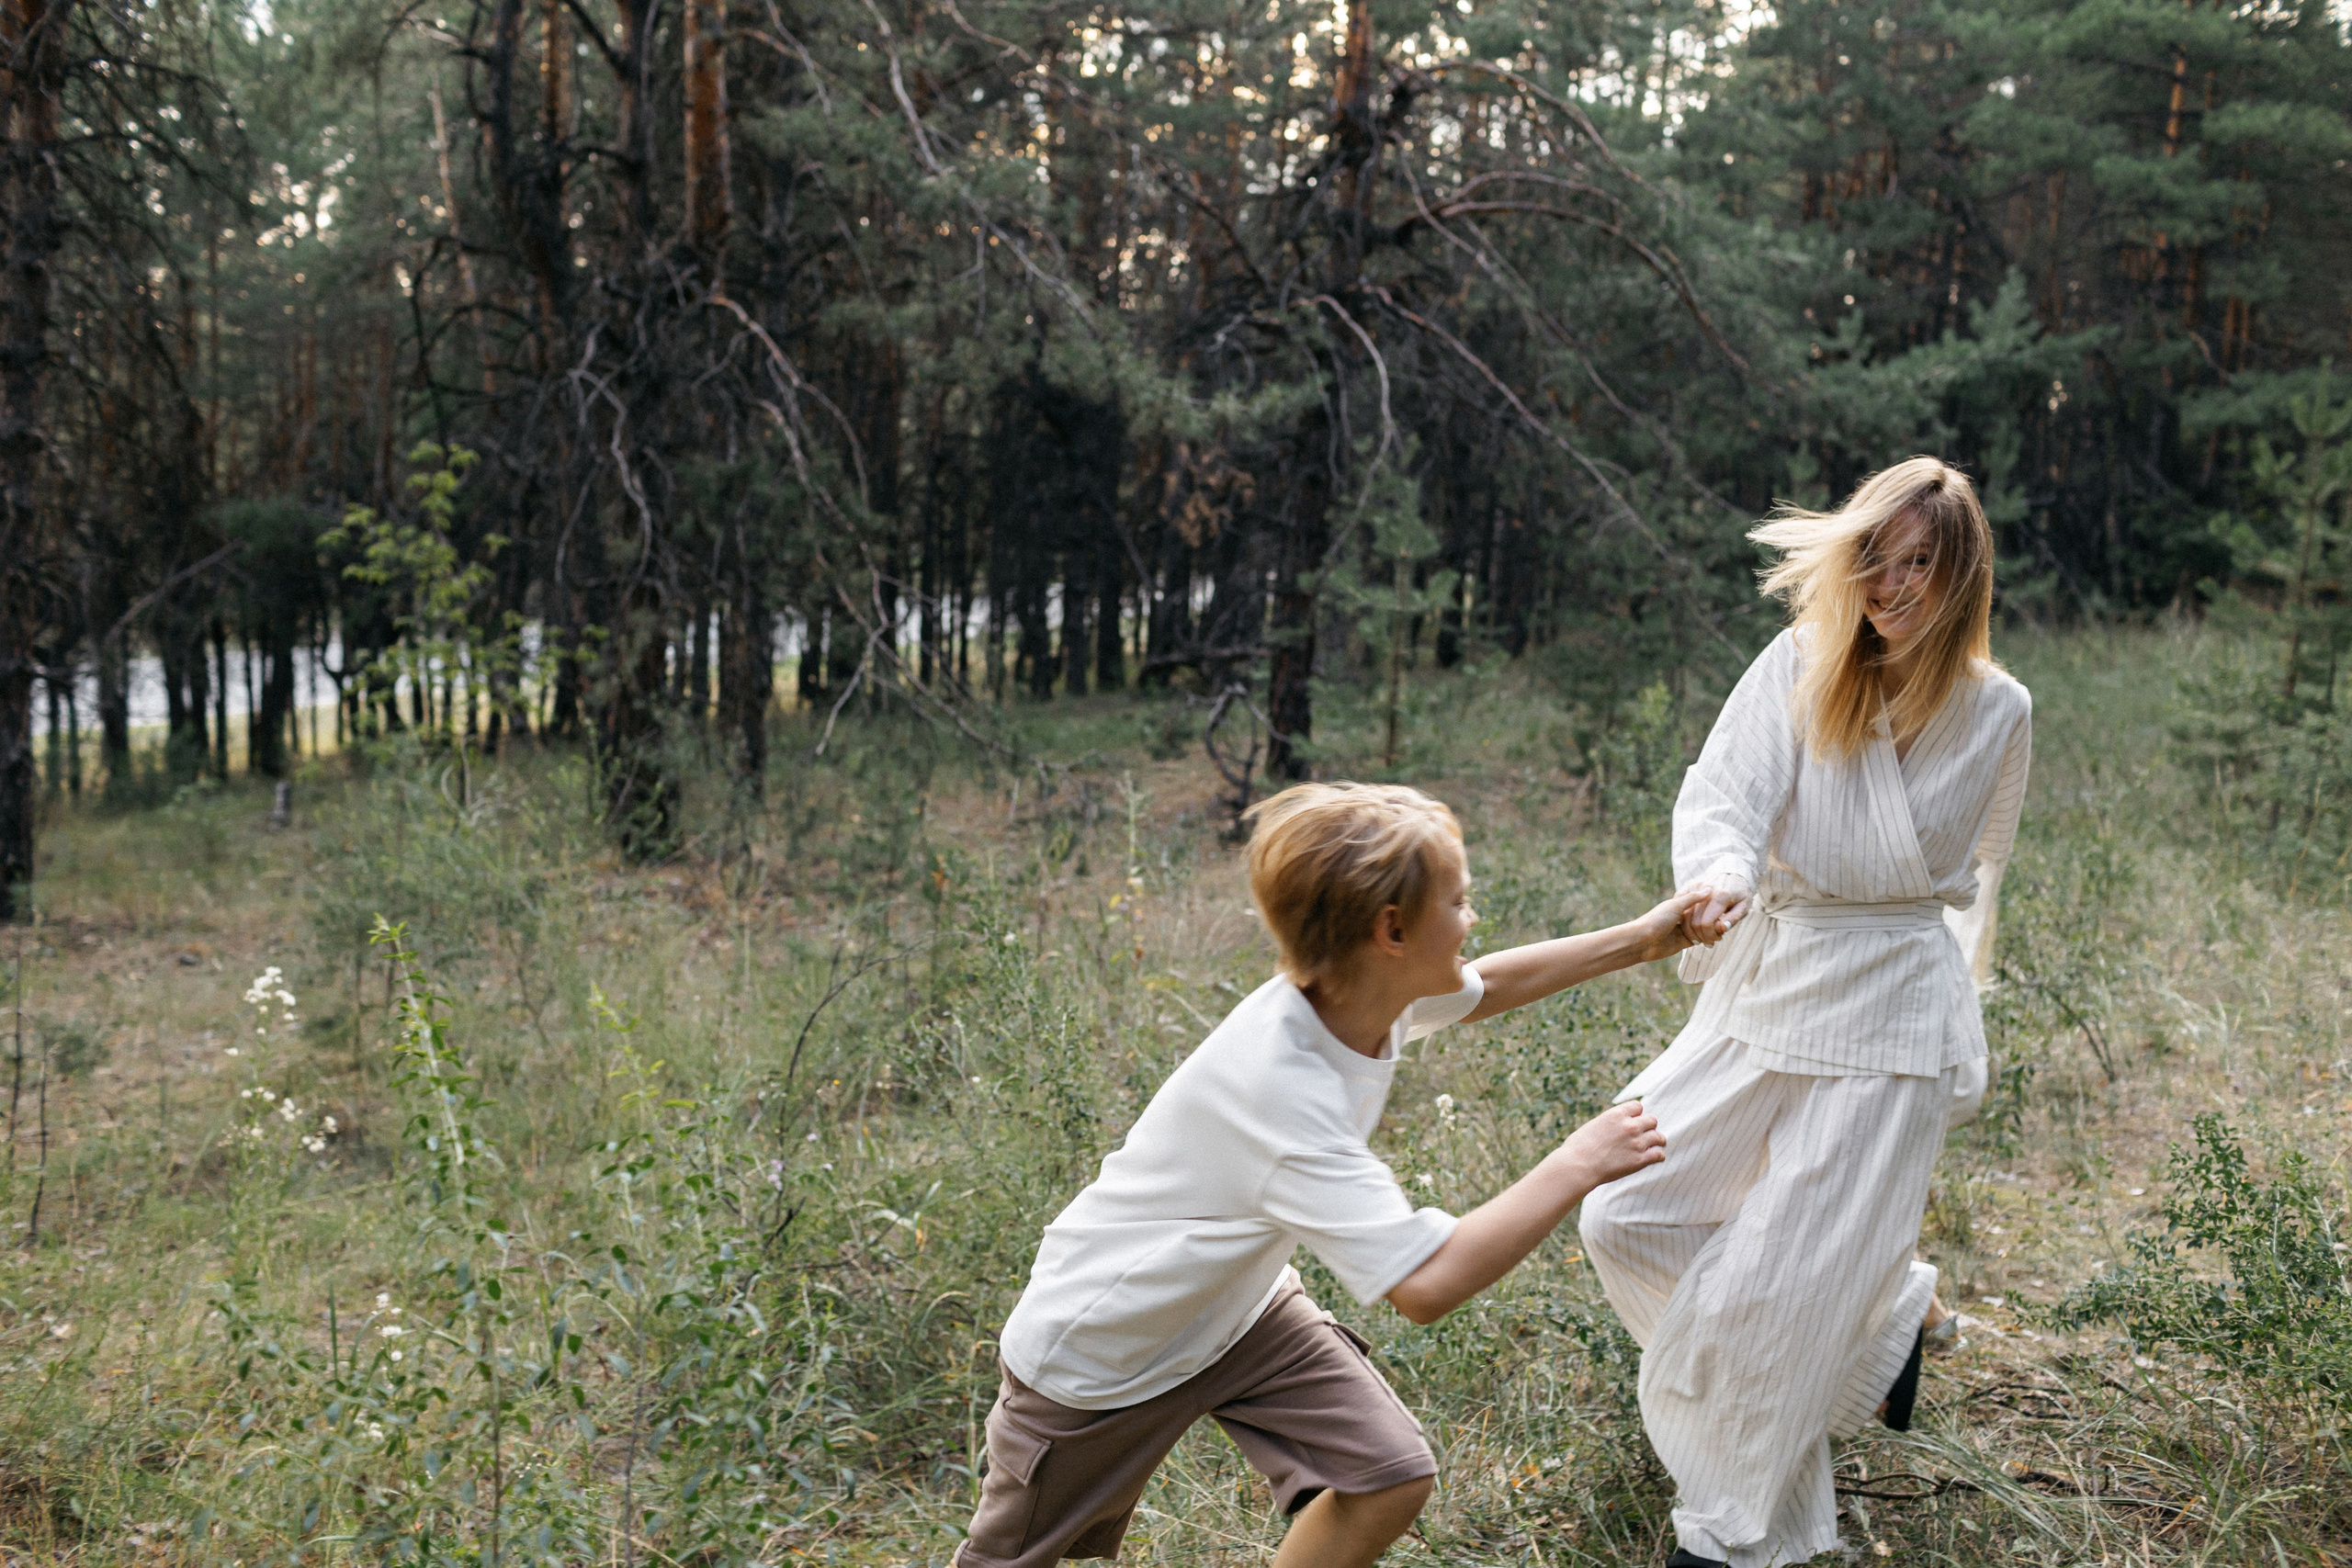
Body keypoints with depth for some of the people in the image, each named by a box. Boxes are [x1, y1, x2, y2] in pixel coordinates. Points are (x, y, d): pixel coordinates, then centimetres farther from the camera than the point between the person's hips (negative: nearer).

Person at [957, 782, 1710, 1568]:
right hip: (1101, 1349, -7)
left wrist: (1640, 939, 5)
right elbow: (1426, 1283, -44)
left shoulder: (1362, 989, -15)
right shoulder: (1282, 1089, -41)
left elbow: (1480, 988, 9)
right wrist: (1576, 1166, -35)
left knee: (1390, 1480, -6)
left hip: (1237, 1301, 7)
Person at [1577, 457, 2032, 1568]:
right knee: (1625, 1217, 6)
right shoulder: (1800, 665, -5)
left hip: (1888, 1014, -3)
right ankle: (1885, 1315, 28)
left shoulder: (1995, 711, -3)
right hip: (1761, 987, 4)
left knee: (1781, 1286, -3)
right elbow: (1720, 795, -19)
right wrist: (1719, 880, -40)